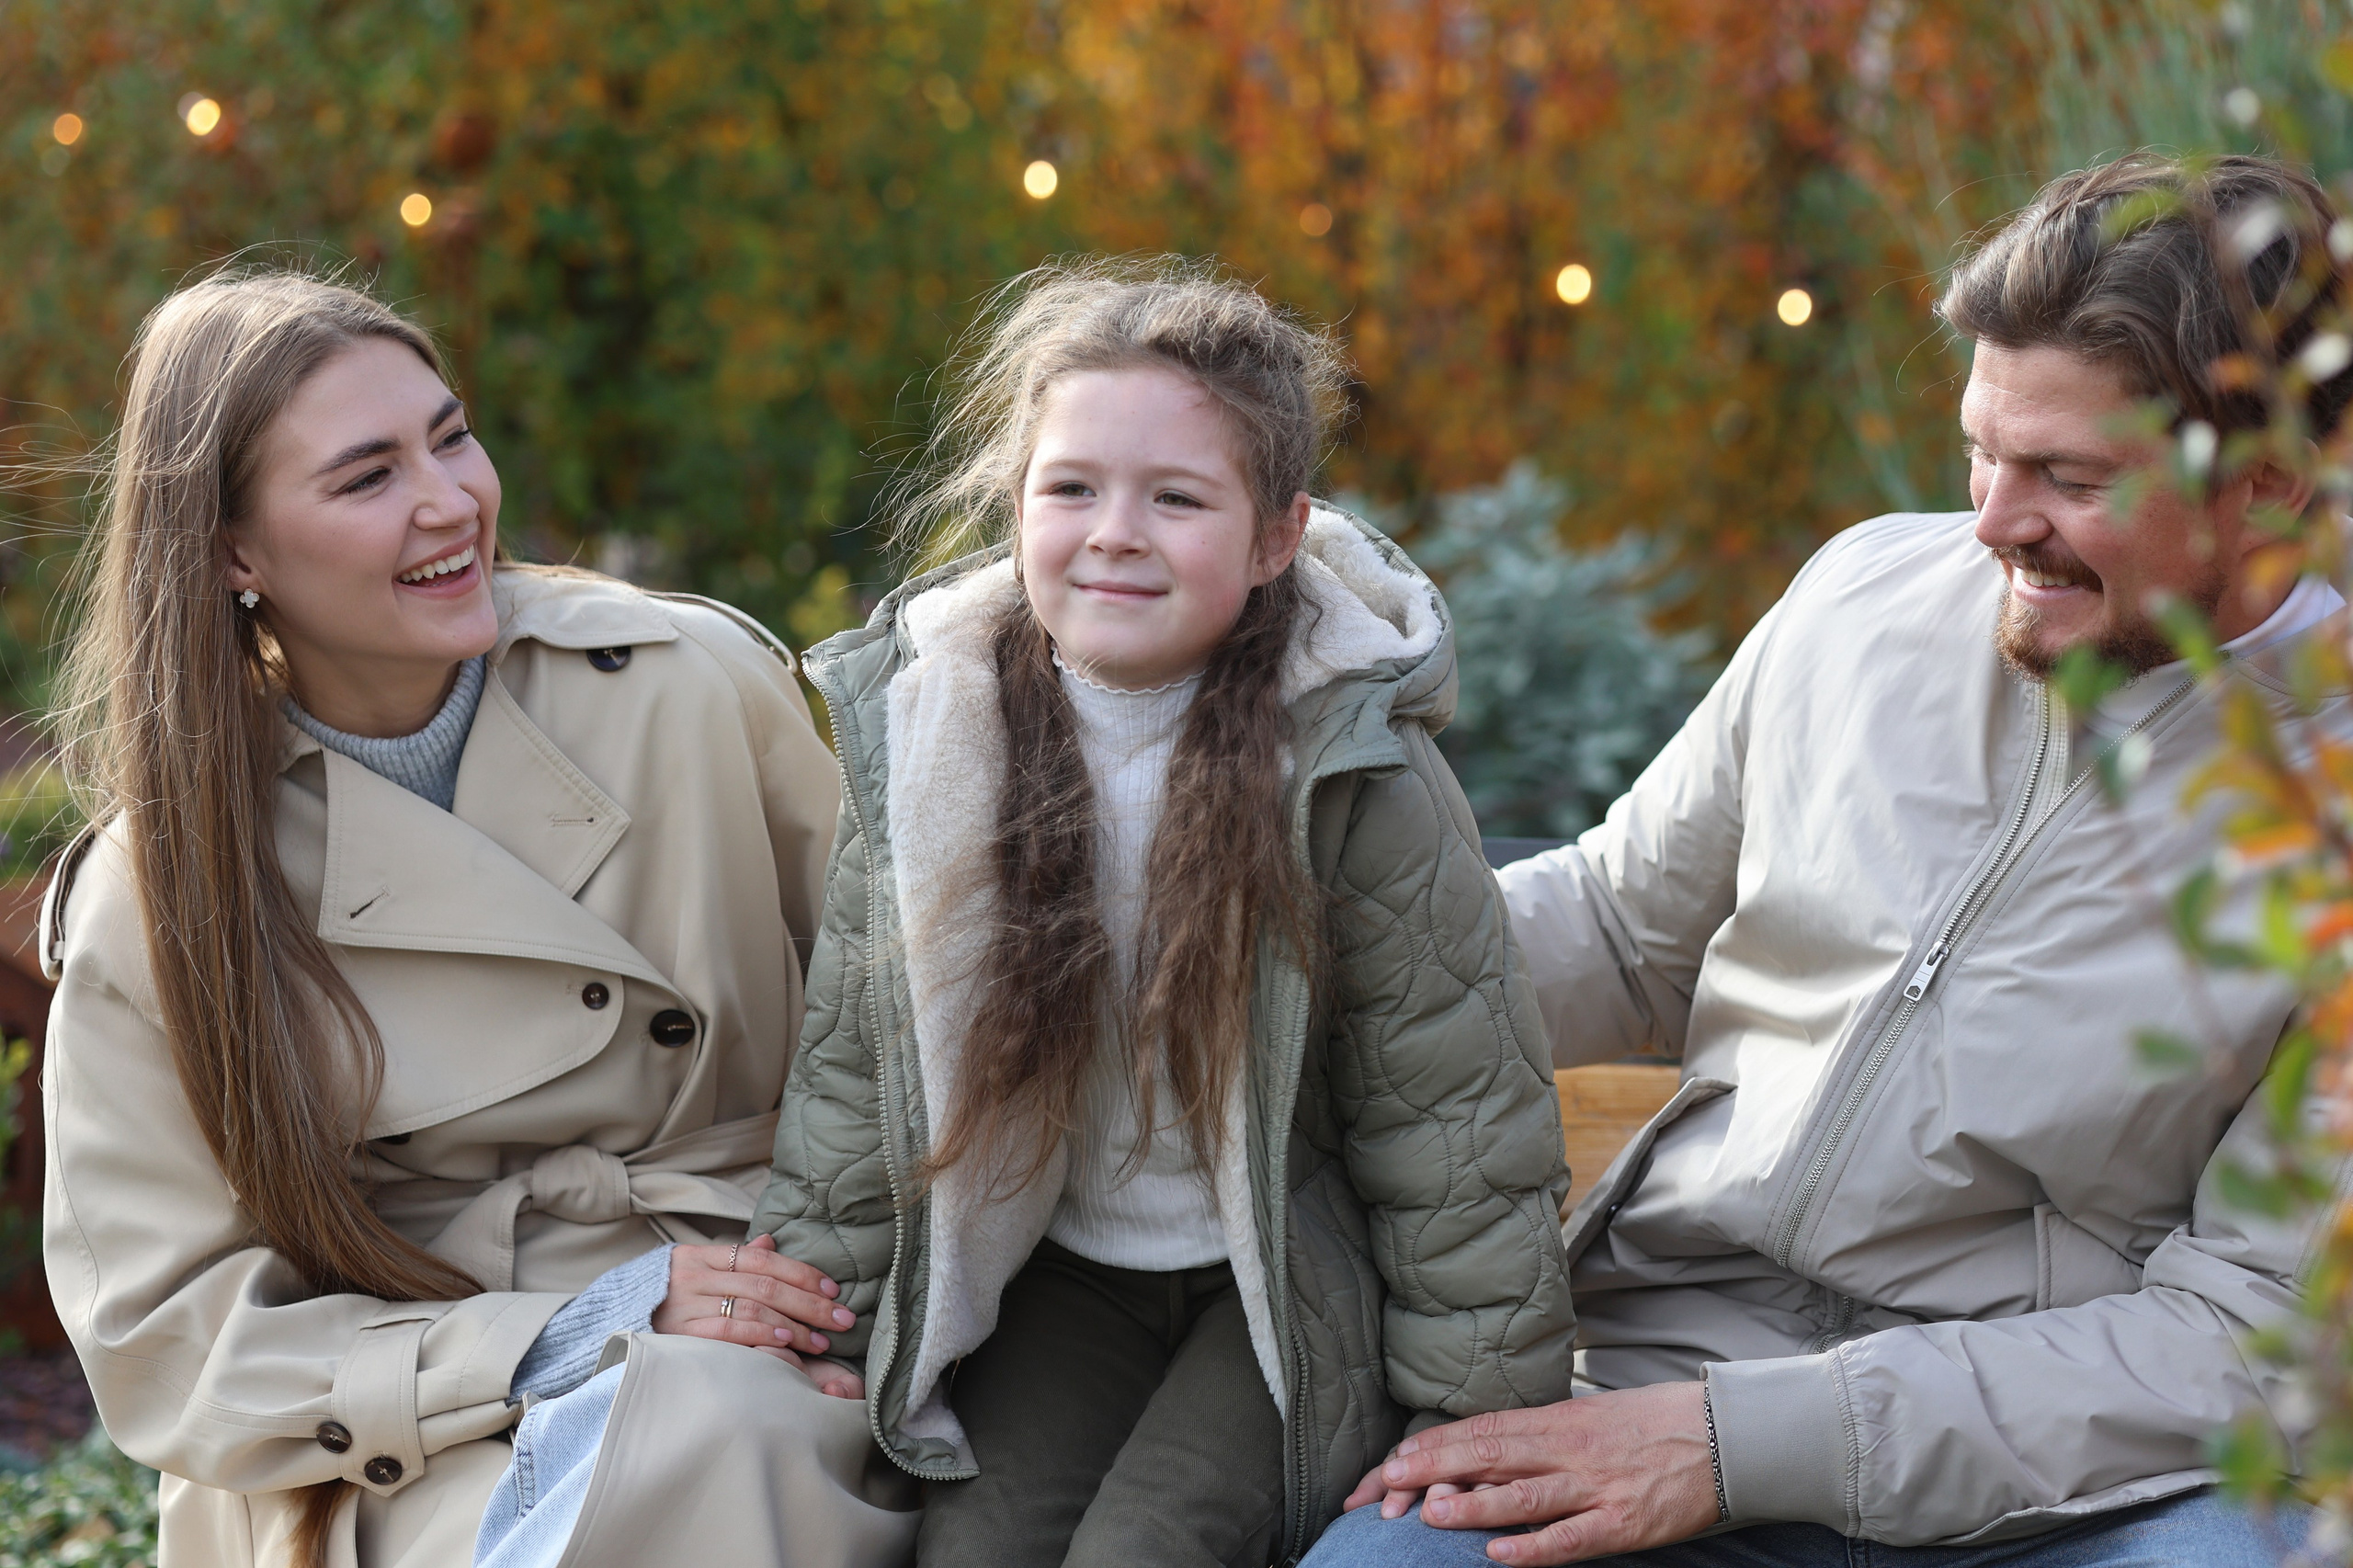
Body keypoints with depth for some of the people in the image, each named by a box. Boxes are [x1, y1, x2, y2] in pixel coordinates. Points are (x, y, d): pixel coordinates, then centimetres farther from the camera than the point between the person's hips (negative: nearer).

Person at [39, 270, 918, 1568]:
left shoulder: (697, 683, -3)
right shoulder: (157, 896, -4)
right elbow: (168, 1344, -4)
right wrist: (563, 1341, -15)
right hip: (406, 1453, -1)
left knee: (718, 1436, -34)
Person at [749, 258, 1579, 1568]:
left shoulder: (1355, 767, -17)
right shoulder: (918, 732, -8)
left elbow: (1454, 1112, -11)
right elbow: (853, 1064, 3)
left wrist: (1473, 1417, -9)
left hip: (1292, 1276, -3)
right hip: (1059, 1263, 3)